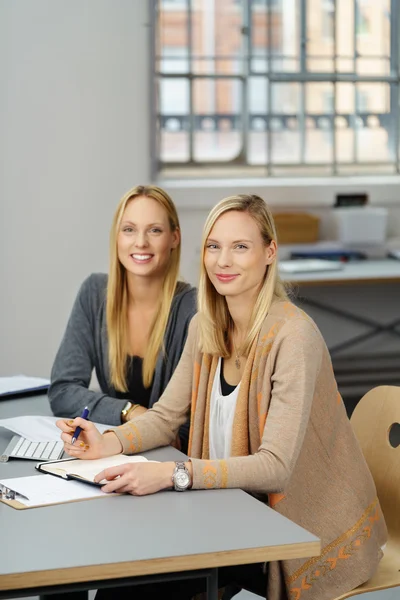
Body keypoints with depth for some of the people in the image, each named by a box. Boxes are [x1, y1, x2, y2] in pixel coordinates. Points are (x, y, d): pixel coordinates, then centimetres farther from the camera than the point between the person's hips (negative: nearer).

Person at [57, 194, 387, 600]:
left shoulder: (292, 336, -22)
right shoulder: (205, 327, 2)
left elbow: (275, 467, -27)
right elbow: (167, 416, 8)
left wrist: (173, 474, -37)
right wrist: (108, 443, -13)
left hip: (305, 532, -6)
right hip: (235, 509, 6)